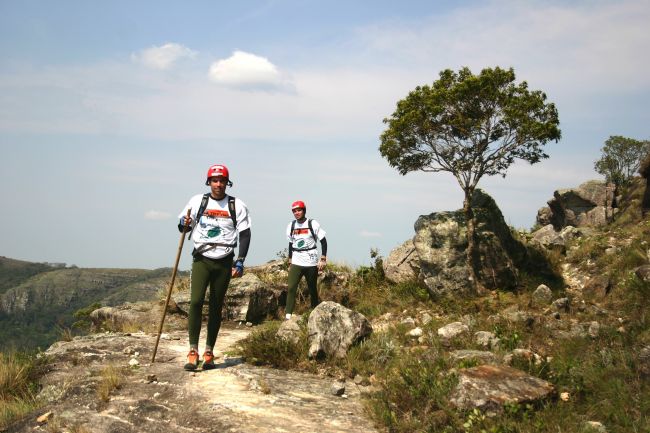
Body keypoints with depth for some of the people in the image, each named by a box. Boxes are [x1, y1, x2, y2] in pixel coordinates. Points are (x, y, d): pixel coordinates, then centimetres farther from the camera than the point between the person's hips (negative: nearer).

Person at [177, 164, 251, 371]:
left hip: (224, 262, 0)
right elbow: (183, 227, 11)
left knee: (216, 307, 6)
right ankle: (193, 351, -10)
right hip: (201, 259, 0)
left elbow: (245, 234, 2)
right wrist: (184, 224, -13)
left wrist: (240, 261, -8)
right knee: (196, 301, -16)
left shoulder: (237, 205, 1)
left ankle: (209, 353, 15)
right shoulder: (197, 201, 3)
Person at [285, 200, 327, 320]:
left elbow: (323, 241, -3)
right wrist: (290, 262, 16)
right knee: (291, 288, -12)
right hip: (296, 263, 3)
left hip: (311, 263, -3)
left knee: (312, 290, 7)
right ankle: (288, 316, -13)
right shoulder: (291, 226, 8)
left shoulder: (313, 224, -5)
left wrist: (323, 259, -9)